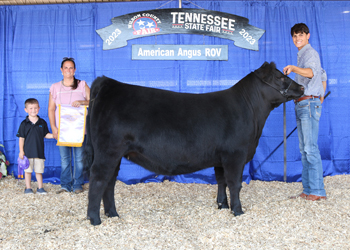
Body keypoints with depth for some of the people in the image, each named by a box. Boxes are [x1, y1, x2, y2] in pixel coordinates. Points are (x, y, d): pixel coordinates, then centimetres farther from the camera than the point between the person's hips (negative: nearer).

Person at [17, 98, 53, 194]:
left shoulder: (42, 123, 5)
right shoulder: (24, 123, -1)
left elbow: (46, 134, 12)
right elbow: (21, 138, 0)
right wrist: (21, 151, -4)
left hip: (39, 152, 2)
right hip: (27, 151, -1)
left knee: (39, 170, 7)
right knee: (28, 170, 6)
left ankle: (40, 188, 18)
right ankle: (28, 188, 18)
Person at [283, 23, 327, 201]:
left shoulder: (310, 53, -5)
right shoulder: (302, 55, 24)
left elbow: (311, 72, -28)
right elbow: (322, 75, 31)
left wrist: (293, 68, -43)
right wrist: (320, 96, 28)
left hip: (309, 103, -10)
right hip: (301, 105, 10)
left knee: (310, 148, -13)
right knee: (304, 149, 8)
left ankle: (318, 191, -10)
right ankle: (308, 190, 12)